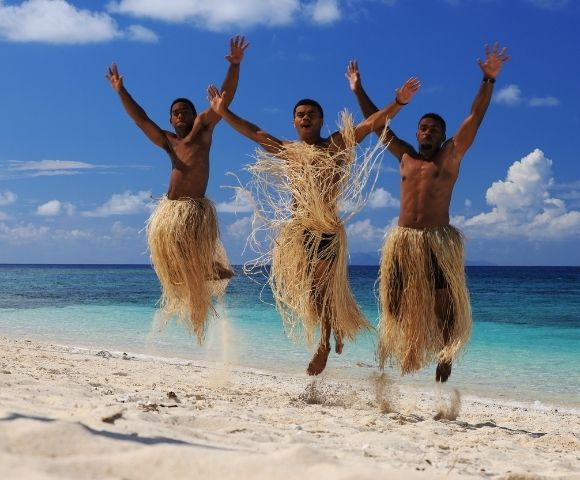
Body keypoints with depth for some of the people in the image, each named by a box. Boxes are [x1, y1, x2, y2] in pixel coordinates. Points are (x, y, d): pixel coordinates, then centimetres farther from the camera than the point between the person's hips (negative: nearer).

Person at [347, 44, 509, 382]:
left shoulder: (451, 155, 5)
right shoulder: (405, 157, 14)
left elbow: (475, 118, -4)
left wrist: (489, 80, -14)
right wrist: (359, 91, 20)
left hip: (438, 240, -4)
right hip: (403, 240, 4)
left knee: (442, 303, -5)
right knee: (399, 302, 5)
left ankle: (445, 357, 3)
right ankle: (404, 356, 15)